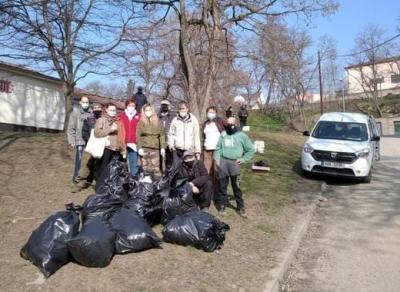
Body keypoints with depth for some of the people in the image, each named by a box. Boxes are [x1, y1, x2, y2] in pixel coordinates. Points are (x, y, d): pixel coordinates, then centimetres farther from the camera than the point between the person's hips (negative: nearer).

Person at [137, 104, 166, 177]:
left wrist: (162, 147, 2)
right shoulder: (141, 122, 6)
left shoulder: (157, 122, 10)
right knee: (145, 168, 0)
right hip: (144, 148, -1)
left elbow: (162, 135, 8)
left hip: (155, 148, 1)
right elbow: (138, 136, 1)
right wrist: (139, 148, -8)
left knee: (156, 168, -4)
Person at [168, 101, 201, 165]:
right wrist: (171, 145, -2)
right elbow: (170, 134, 12)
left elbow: (196, 136, 3)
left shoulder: (193, 120, 2)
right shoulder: (175, 120, 5)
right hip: (177, 150, 1)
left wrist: (197, 151, 1)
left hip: (189, 150, -1)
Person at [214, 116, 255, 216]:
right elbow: (218, 148, 13)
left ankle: (240, 206, 9)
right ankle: (222, 204, 21)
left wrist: (244, 159, -1)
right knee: (222, 184, 8)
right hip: (223, 161, 3)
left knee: (236, 186, -1)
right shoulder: (223, 134, 9)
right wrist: (217, 160, 3)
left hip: (234, 162, -3)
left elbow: (251, 149, 6)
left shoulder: (241, 135, 1)